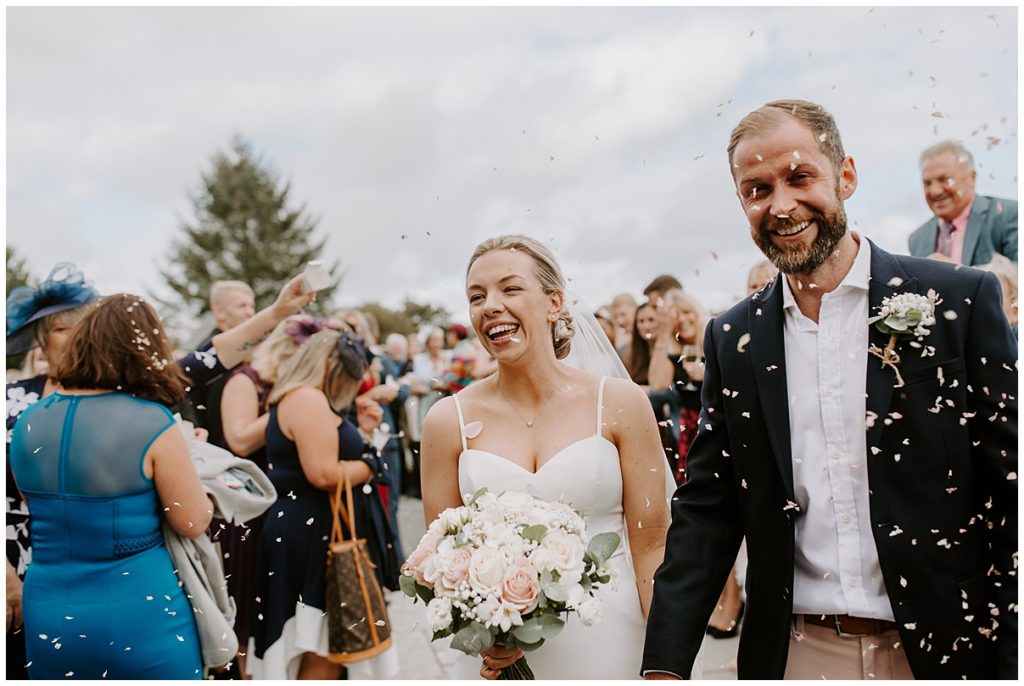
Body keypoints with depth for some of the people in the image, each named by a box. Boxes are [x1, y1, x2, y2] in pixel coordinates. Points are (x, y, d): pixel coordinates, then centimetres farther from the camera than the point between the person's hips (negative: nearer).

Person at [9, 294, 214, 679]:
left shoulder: (26, 424, 1)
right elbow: (193, 523, -9)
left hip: (48, 615, 5)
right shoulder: (153, 424, -16)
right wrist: (179, 458, 5)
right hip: (139, 614, -5)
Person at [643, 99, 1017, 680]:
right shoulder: (733, 340, 2)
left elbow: (1010, 494, -6)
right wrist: (664, 665, -6)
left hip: (943, 650, -2)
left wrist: (1011, 660, -10)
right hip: (796, 654, 2)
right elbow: (706, 511, 2)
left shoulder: (960, 301, -6)